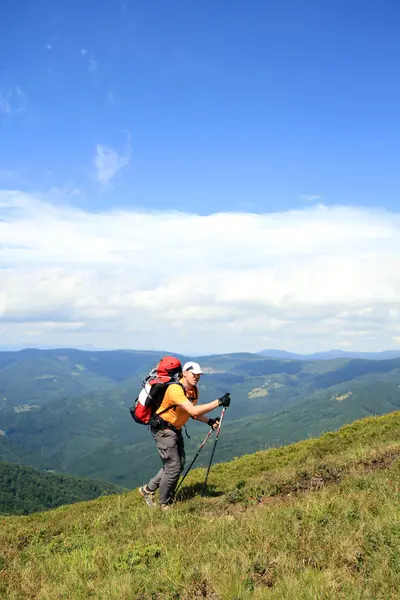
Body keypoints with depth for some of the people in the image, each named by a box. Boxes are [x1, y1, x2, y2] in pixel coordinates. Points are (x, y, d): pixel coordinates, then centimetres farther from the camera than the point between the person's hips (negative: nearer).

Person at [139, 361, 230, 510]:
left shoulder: (194, 390, 1)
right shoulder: (175, 389, -29)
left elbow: (193, 413, 10)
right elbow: (193, 410, -37)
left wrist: (209, 421, -7)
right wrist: (218, 402, -37)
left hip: (176, 430, 10)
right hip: (163, 430, -9)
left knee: (179, 464, 14)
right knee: (173, 467, -5)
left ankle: (147, 489, 27)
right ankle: (164, 505, 12)